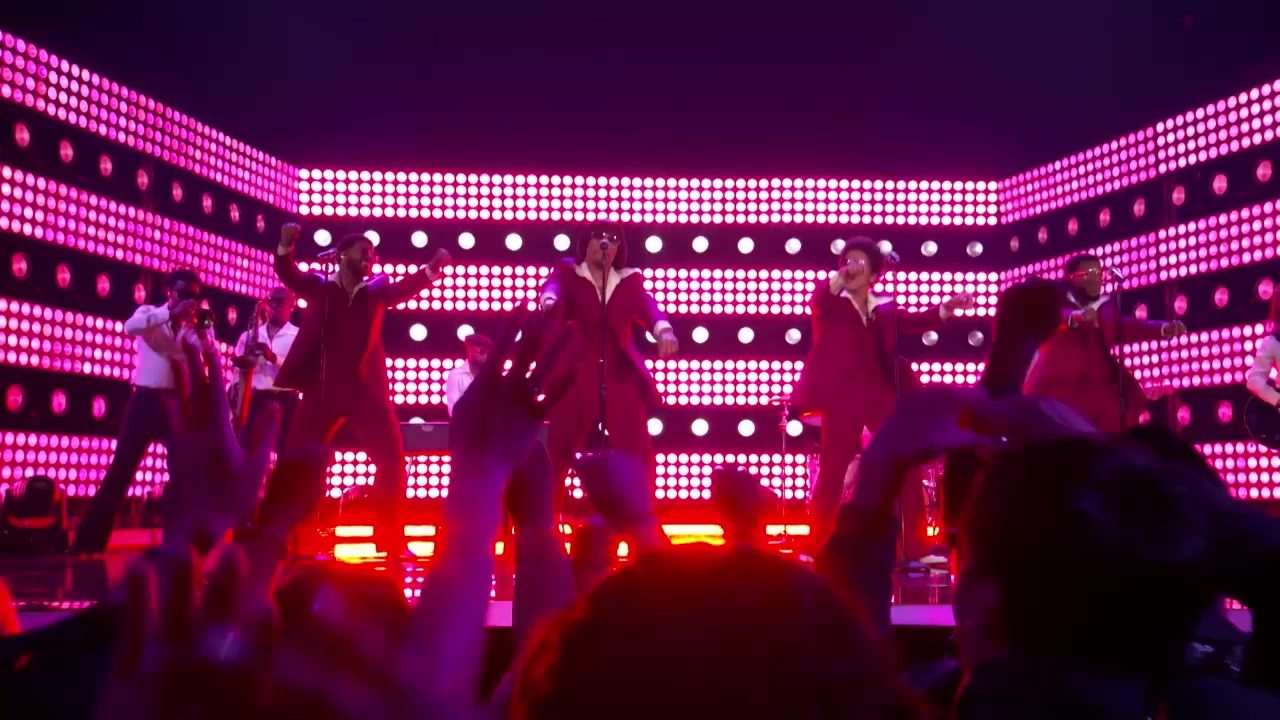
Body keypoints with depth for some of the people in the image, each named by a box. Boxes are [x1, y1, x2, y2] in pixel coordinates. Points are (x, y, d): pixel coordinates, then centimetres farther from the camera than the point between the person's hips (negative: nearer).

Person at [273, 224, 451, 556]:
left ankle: (391, 541, 10)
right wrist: (285, 246, -29)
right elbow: (287, 274, -9)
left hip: (366, 388, 1)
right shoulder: (319, 286, 4)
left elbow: (402, 290, -5)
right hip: (323, 388, -1)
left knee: (392, 459, -2)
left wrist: (433, 268, -21)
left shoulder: (375, 289, 8)